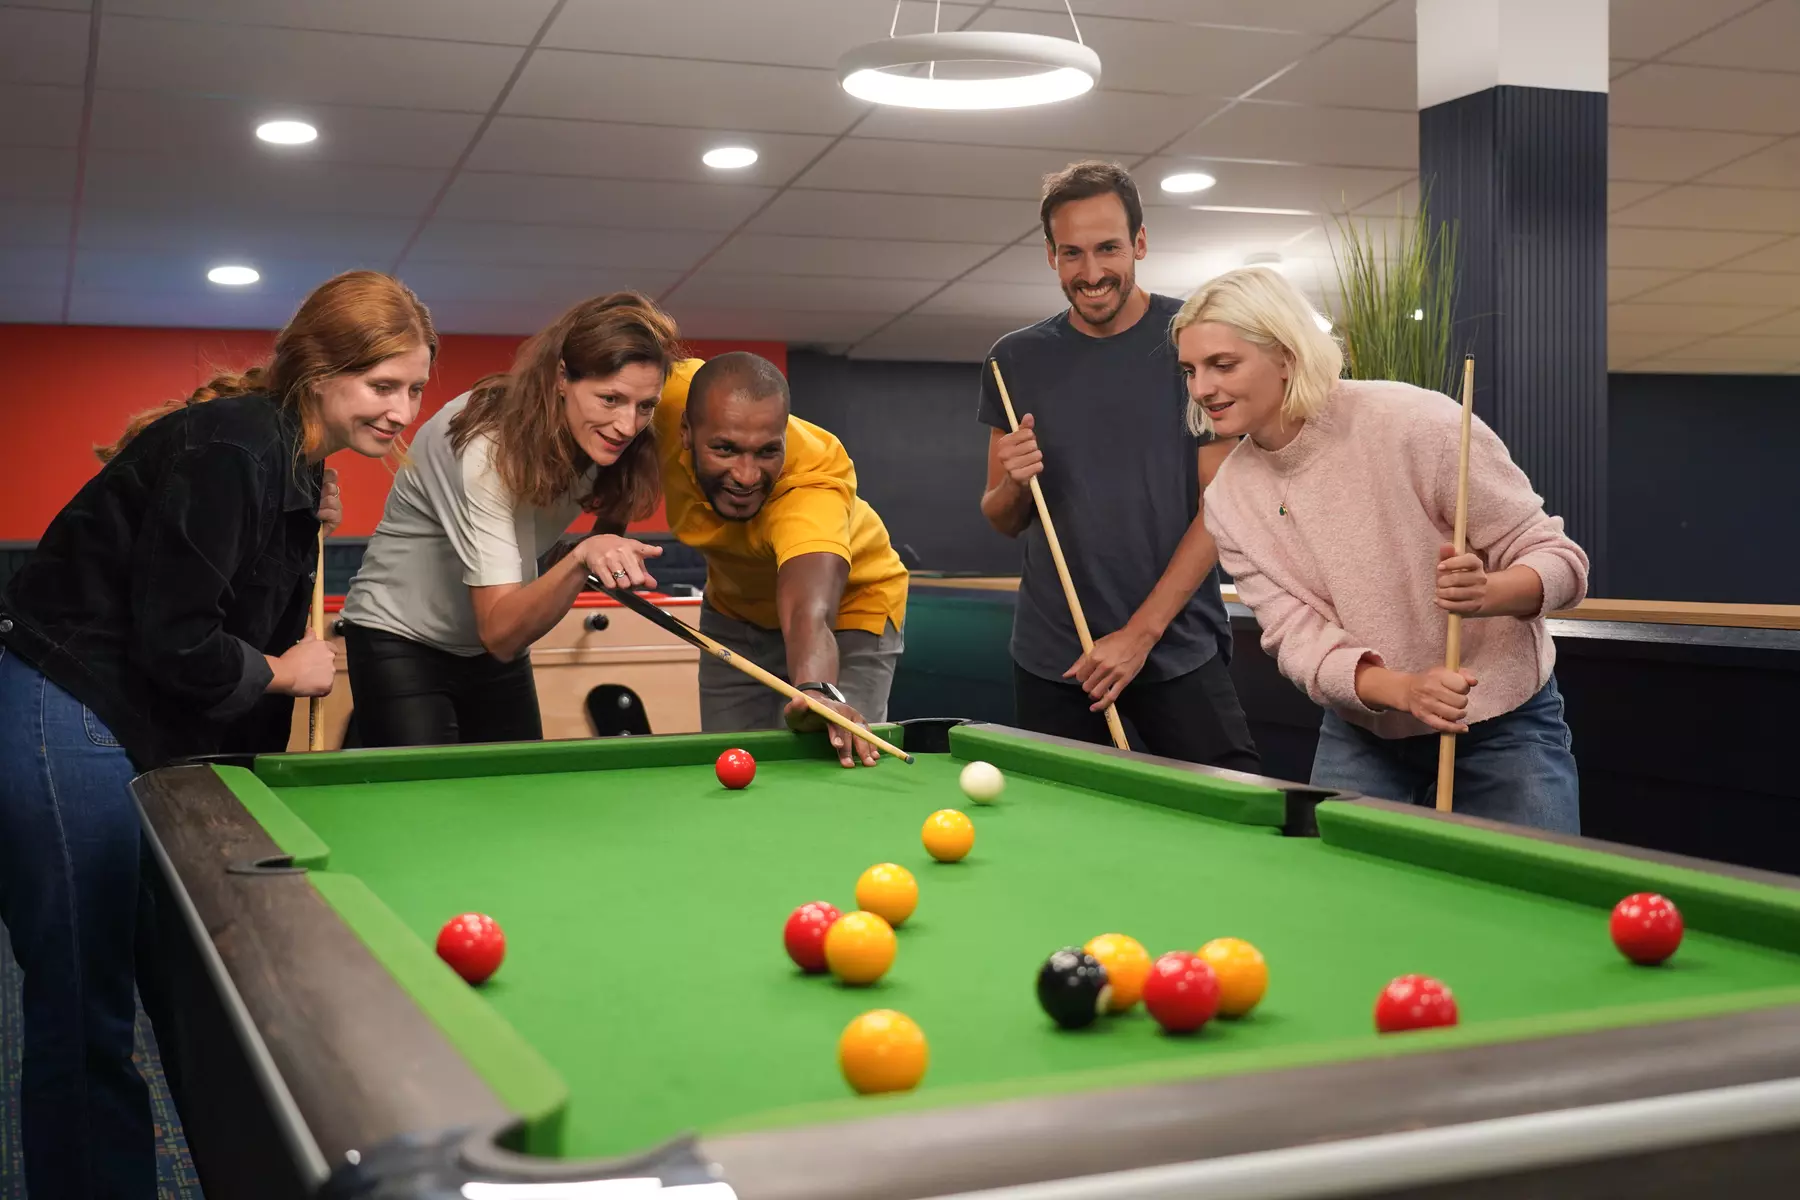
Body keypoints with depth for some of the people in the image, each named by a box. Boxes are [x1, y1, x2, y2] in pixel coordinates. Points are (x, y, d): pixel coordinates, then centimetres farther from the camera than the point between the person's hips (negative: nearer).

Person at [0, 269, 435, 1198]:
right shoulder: (230, 449, -18)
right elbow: (174, 645, -20)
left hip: (134, 737, 10)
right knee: (86, 1009, -5)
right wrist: (287, 673, -7)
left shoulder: (292, 463, 12)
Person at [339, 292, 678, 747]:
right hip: (403, 645, -6)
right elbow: (499, 632, -36)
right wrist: (580, 560, -50)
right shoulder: (487, 445, -31)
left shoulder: (593, 435, -13)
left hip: (501, 640, 6)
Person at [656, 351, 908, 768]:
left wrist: (817, 689, -79)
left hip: (848, 611, -4)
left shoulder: (814, 482, -42)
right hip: (732, 608, 5)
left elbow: (809, 612, -57)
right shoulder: (669, 398, -29)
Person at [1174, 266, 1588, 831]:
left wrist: (1484, 594, -39)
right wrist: (1404, 689, -33)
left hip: (1505, 727, -3)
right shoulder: (1228, 500, -8)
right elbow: (1300, 640, -13)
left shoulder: (1415, 422, -23)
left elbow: (1559, 558, -17)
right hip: (1361, 735, 4)